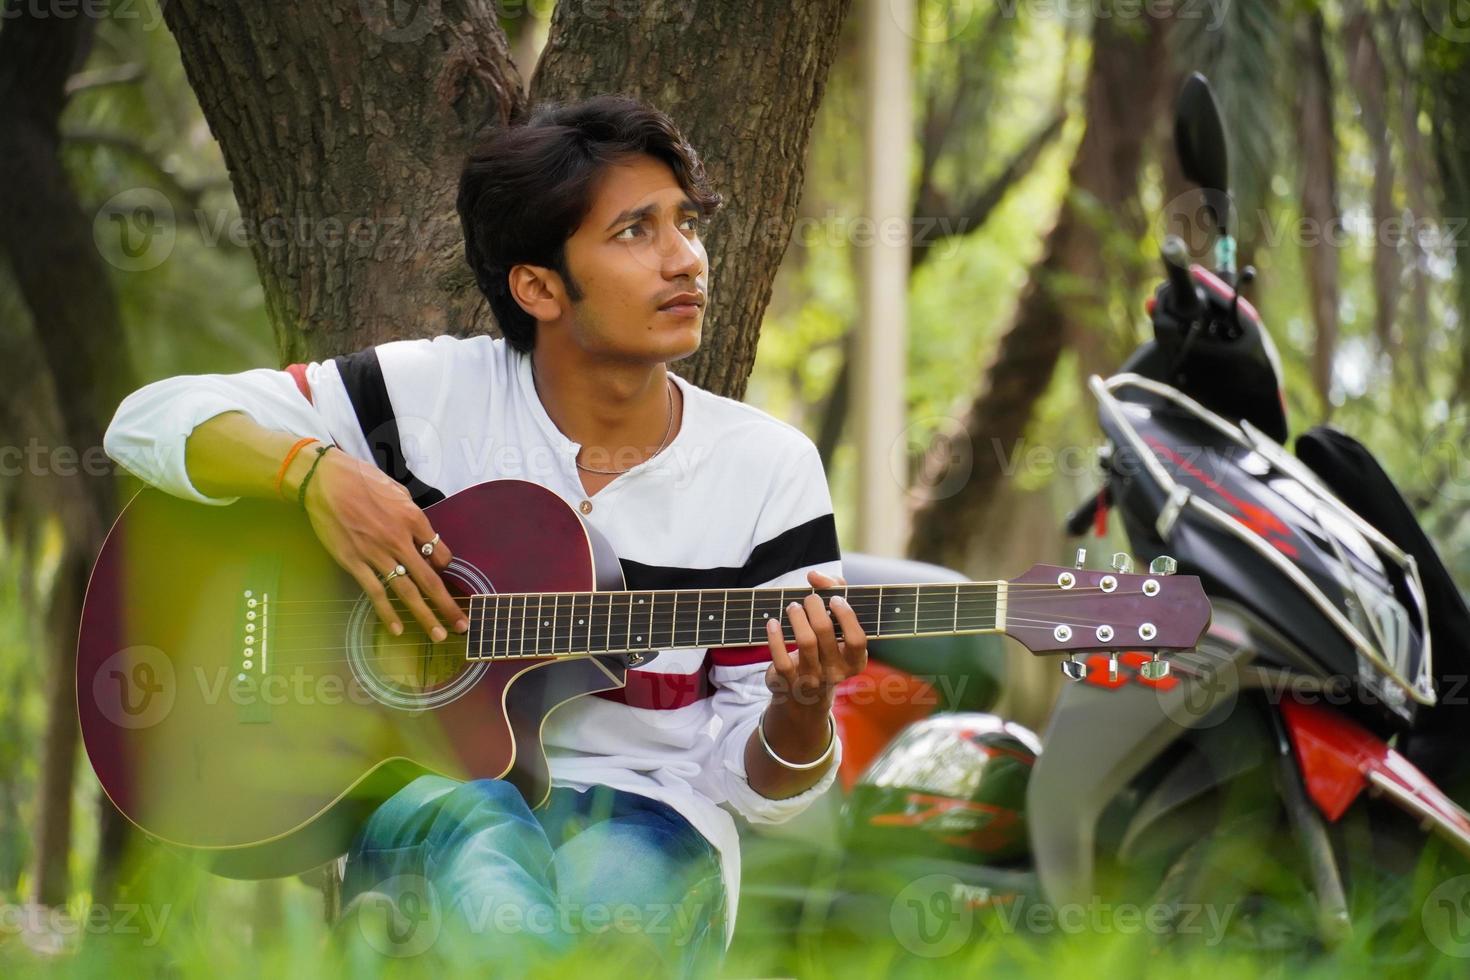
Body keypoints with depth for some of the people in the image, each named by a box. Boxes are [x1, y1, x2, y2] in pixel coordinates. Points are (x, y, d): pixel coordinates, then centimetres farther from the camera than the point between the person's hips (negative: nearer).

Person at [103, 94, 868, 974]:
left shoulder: (767, 466, 3)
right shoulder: (434, 393, 1)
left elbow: (760, 783, 4)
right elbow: (151, 420, 0)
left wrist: (801, 709, -20)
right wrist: (318, 471, -18)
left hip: (644, 812, 1)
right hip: (424, 793, 0)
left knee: (611, 890, -37)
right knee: (480, 822, -38)